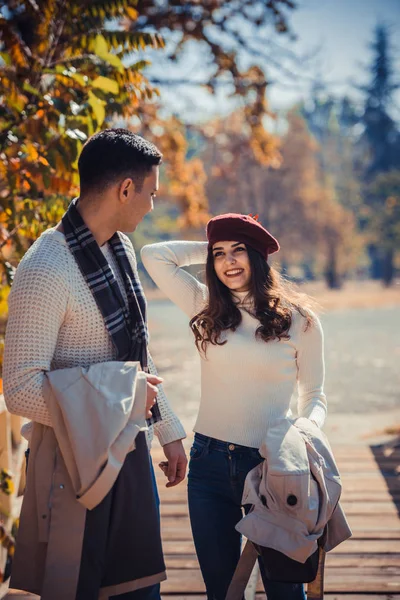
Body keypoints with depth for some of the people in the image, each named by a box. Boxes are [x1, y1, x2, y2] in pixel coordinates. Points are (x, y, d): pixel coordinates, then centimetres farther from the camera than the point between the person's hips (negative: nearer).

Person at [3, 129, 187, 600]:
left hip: (129, 447, 8)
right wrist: (126, 388, -21)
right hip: (76, 458, -8)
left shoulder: (121, 248, 6)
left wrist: (168, 431, 19)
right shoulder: (47, 270, -23)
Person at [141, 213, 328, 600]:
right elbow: (154, 256, 0)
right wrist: (212, 248, 5)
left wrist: (308, 429, -15)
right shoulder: (206, 308, 4)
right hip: (210, 463, 3)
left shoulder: (299, 320, -2)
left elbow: (313, 395, 5)